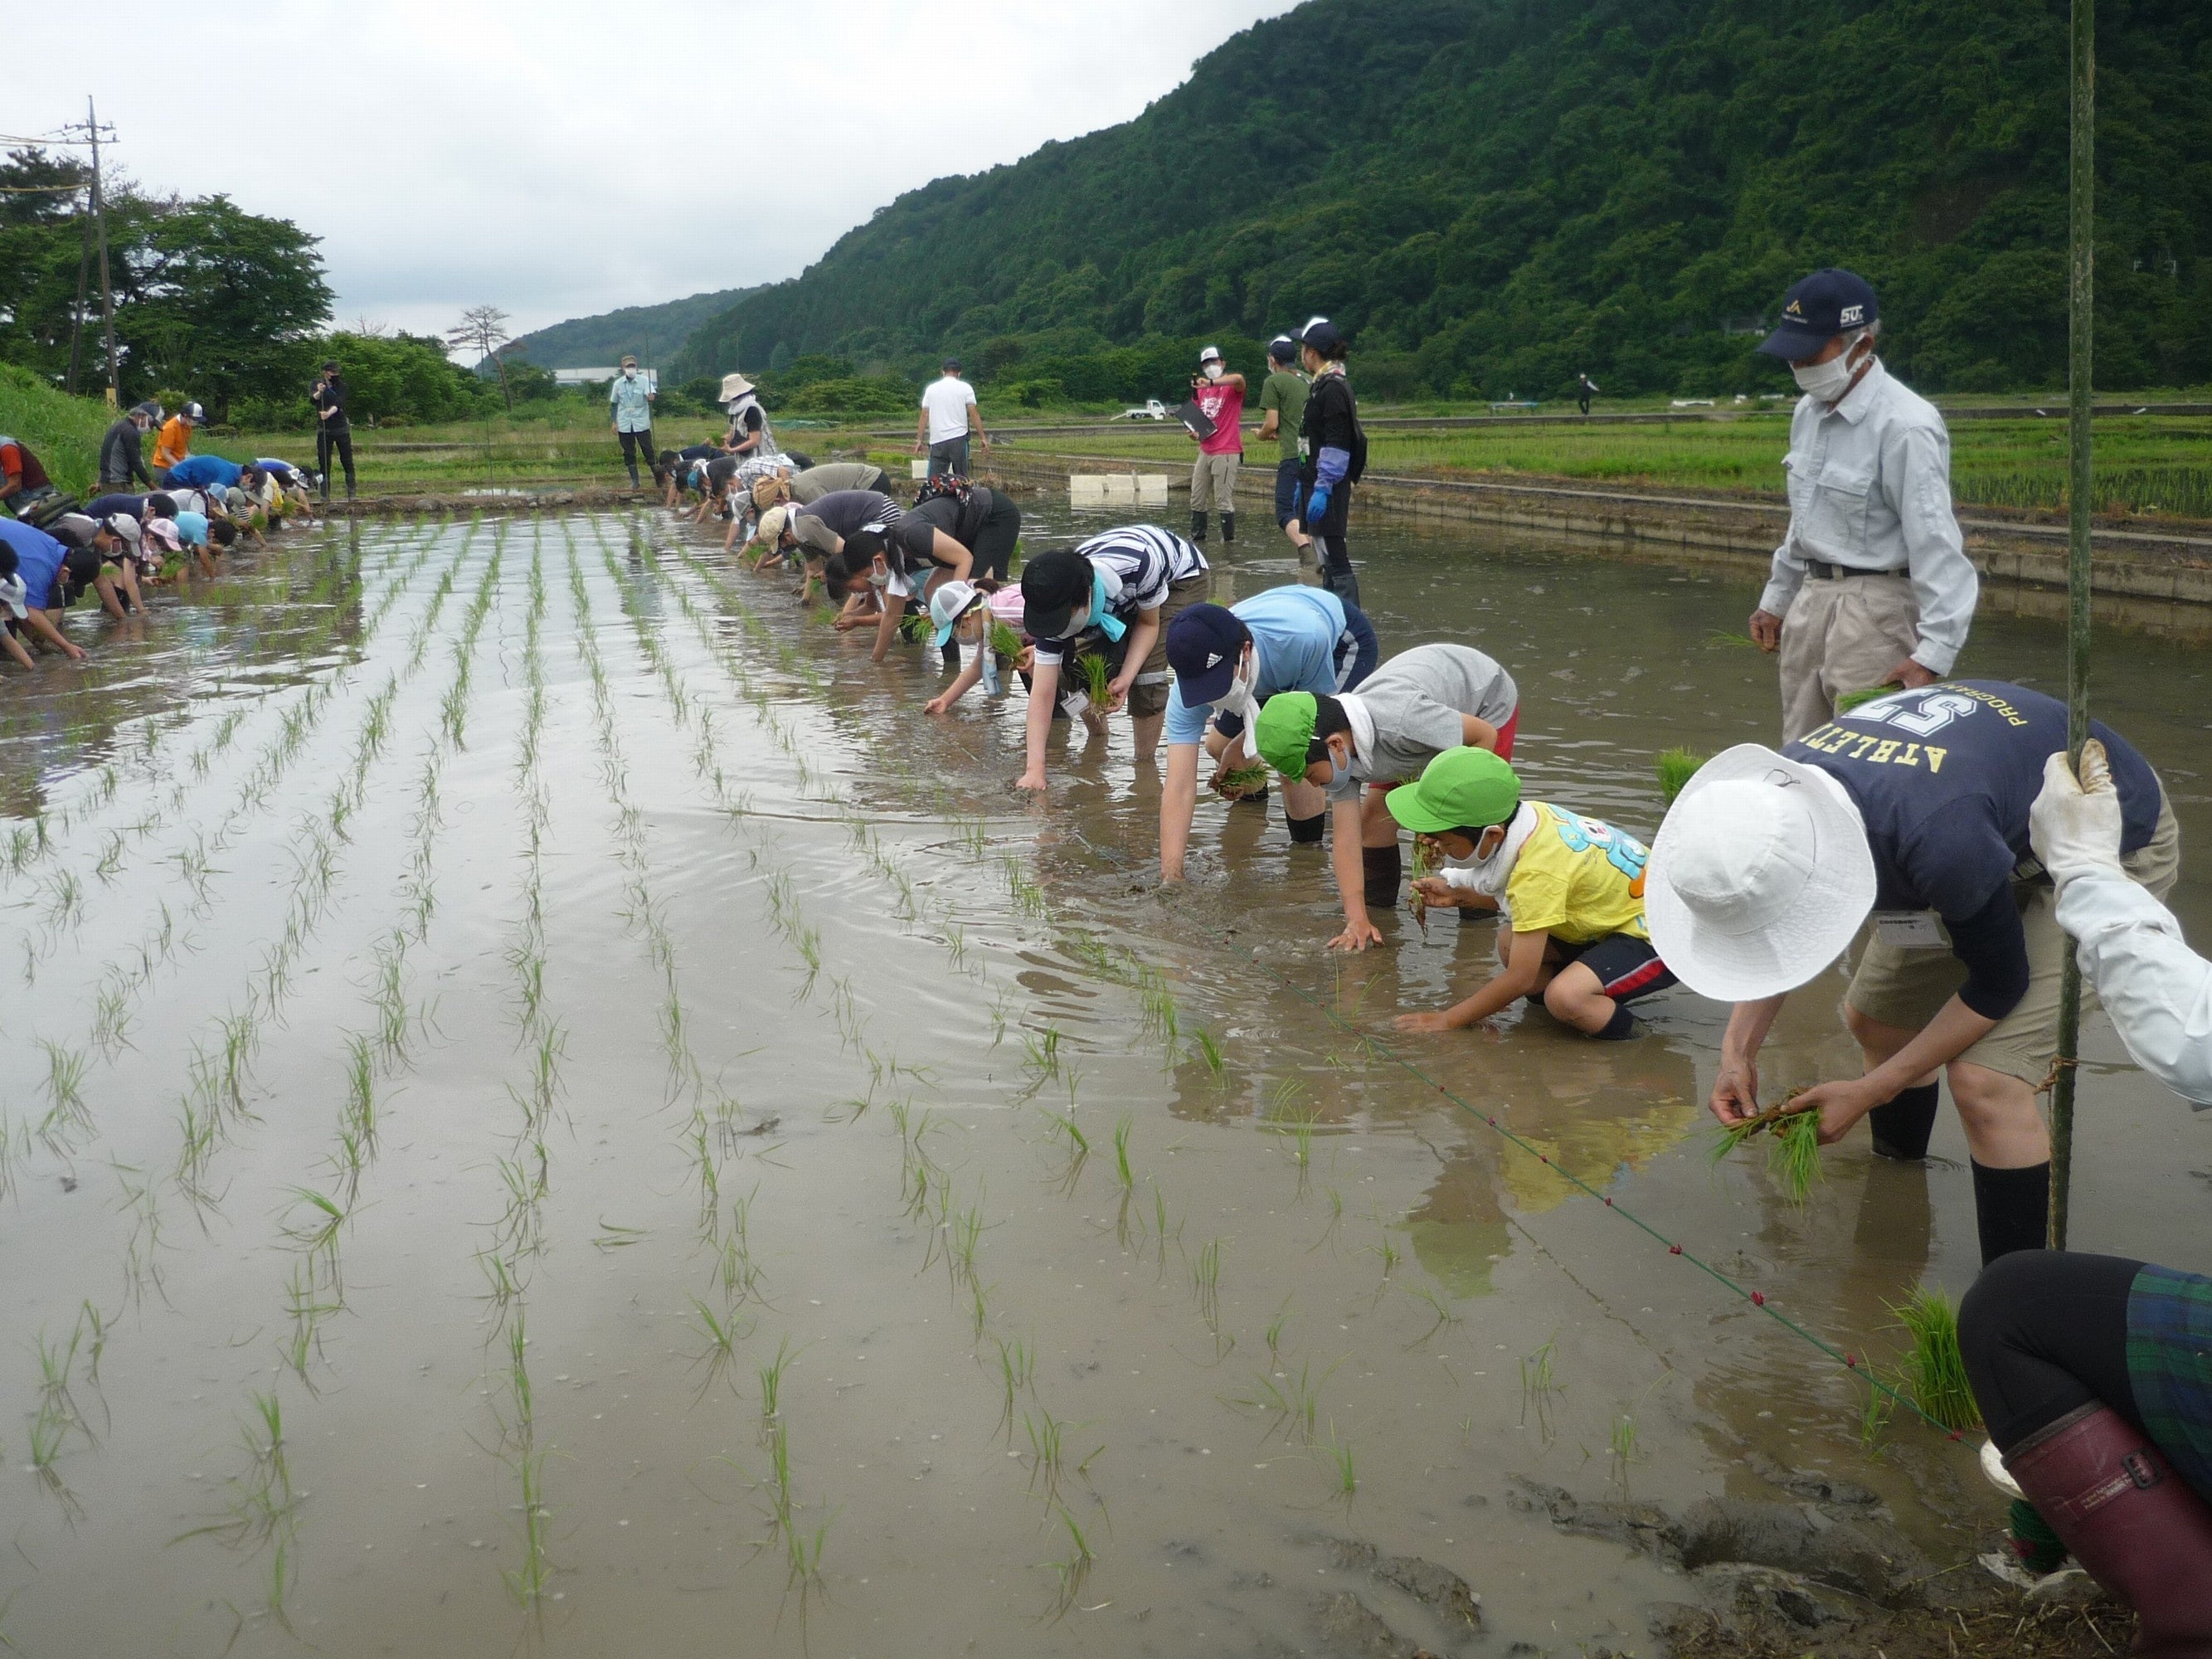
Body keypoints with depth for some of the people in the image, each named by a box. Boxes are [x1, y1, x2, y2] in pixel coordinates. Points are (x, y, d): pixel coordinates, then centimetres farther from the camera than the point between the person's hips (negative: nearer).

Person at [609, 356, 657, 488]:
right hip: (624, 424, 3)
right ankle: (634, 480, 13)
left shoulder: (644, 381, -4)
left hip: (642, 423, -2)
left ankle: (656, 474, 11)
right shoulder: (618, 384, 4)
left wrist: (651, 396, -45)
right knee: (629, 453, 6)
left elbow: (650, 394, -21)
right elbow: (614, 404, 12)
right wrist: (613, 422, 8)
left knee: (647, 450, -3)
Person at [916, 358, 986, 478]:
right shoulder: (965, 388, 2)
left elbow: (924, 416, 6)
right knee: (961, 479, 3)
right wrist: (983, 438, -2)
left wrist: (919, 440, 9)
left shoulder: (931, 388, 8)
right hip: (959, 439, -2)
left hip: (937, 440, 2)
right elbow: (974, 414, -4)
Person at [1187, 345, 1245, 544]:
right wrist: (1194, 434, 2)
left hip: (1226, 453, -7)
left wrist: (1211, 383, -40)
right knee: (1197, 500, 8)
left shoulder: (1232, 387, -5)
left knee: (1223, 502, -7)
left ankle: (1229, 541, 2)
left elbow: (1239, 379, -30)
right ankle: (1197, 539, 17)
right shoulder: (1200, 391, 15)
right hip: (1205, 452, 7)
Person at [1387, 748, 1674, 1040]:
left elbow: (1521, 978, -24)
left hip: (1655, 940, -10)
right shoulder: (1528, 814, -8)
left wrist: (1447, 1021, -14)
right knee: (1511, 942, -2)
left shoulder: (1536, 873, -31)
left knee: (1565, 997, -31)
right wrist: (1458, 895, -1)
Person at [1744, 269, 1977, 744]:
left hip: (1873, 605, -9)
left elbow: (1936, 544, -21)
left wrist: (1933, 653, -27)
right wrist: (1776, 599, 26)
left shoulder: (1903, 426, -18)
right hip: (1812, 597, 9)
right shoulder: (1809, 412, 10)